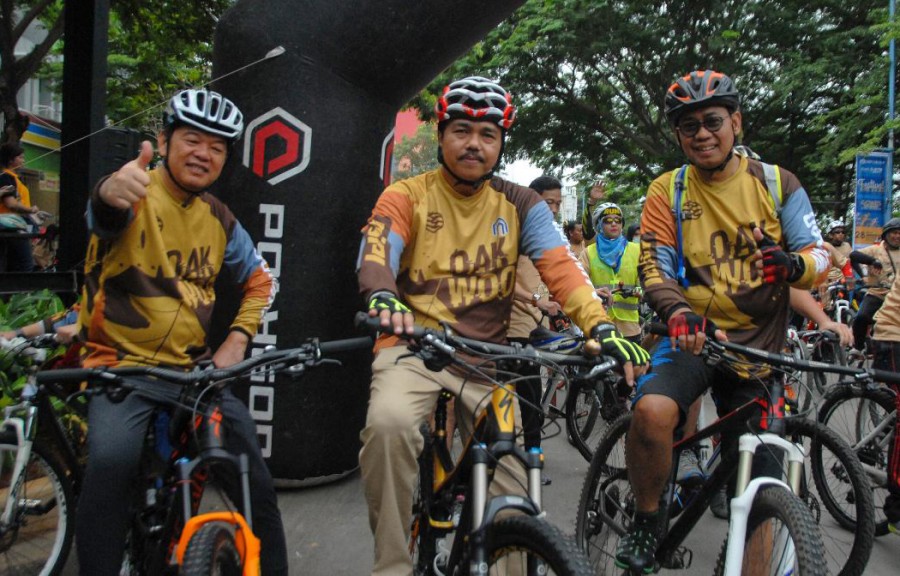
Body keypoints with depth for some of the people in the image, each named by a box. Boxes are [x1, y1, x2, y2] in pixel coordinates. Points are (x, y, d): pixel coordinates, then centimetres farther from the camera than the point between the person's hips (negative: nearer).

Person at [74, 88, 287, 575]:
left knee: (255, 476, -2)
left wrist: (237, 338, 3)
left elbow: (260, 279, 18)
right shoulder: (137, 195, -7)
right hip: (122, 365, -4)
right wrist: (110, 192, -56)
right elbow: (104, 215, -32)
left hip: (195, 369, 4)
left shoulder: (219, 219, 8)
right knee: (111, 459, -31)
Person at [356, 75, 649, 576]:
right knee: (389, 424, -31)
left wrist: (602, 327, -24)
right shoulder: (407, 196, 2)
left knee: (512, 482, -6)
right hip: (414, 349, -2)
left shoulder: (521, 205, 7)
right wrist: (382, 299, -39)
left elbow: (560, 266, -7)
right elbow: (376, 251, -15)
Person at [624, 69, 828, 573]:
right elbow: (655, 268, -7)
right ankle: (647, 520, -7)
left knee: (761, 493, 4)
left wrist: (791, 263, -25)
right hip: (693, 337, -1)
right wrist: (679, 313, -28)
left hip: (758, 345, 2)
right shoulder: (667, 192, 1)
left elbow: (820, 255, 0)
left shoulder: (777, 183, 4)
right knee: (652, 409, -32)